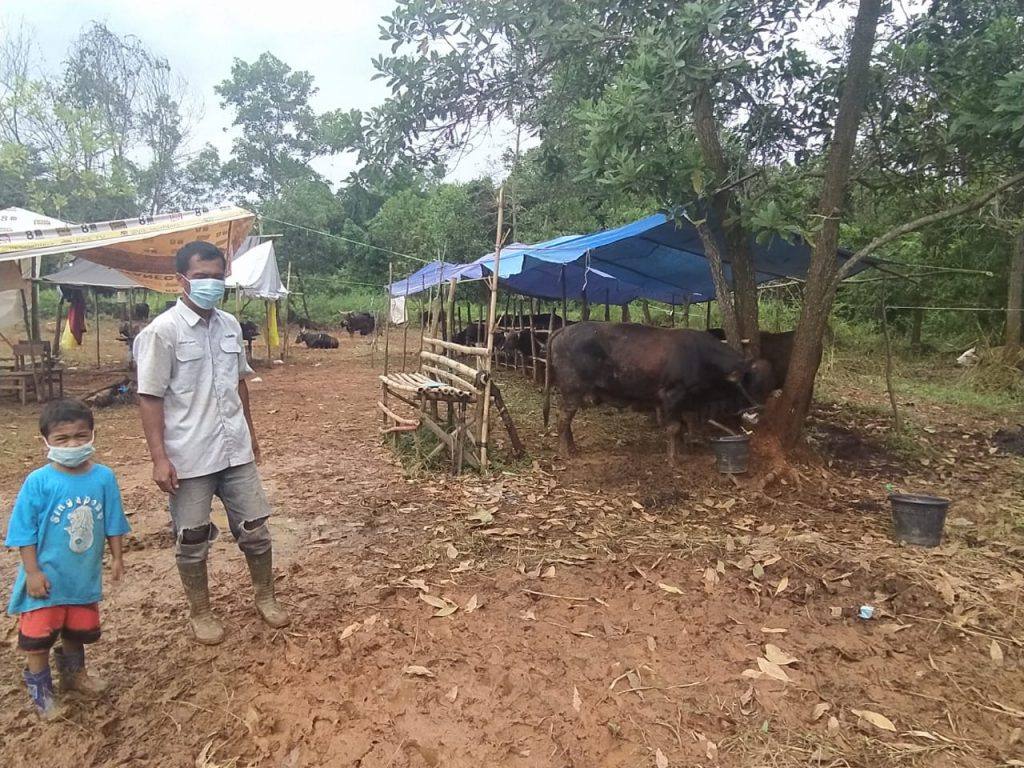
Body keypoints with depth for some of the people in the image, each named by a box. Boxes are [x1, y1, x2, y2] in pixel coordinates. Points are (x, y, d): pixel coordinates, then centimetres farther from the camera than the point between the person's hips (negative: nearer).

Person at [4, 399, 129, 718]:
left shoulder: (103, 477, -11)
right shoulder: (38, 482, -18)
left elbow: (112, 523, -1)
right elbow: (24, 532, -12)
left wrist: (116, 557, 2)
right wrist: (32, 572, -14)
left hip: (85, 576, 3)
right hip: (47, 578, -3)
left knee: (79, 630, 22)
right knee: (39, 635, 10)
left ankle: (74, 673, 47)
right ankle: (40, 690, 33)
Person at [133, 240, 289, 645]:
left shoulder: (230, 325, 5)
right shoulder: (162, 331, -12)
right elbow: (150, 398, -12)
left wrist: (250, 432, 19)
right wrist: (159, 458, -16)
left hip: (235, 451, 5)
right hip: (188, 457, -5)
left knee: (255, 530, 11)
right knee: (192, 541, 11)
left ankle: (266, 597, 32)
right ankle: (200, 612, 31)